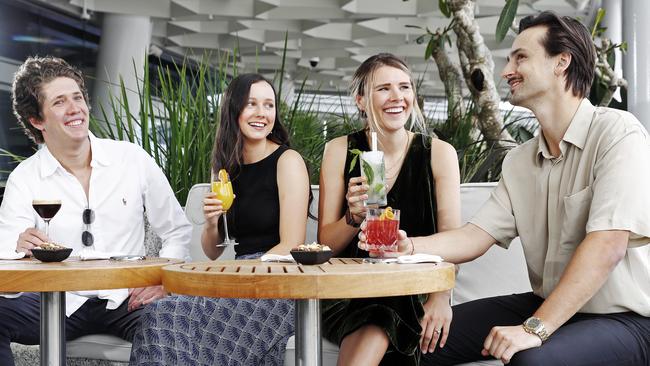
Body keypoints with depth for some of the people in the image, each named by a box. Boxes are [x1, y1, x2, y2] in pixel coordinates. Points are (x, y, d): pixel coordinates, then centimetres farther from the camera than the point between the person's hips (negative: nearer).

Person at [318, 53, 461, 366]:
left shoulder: (439, 153, 2)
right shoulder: (340, 151, 3)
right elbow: (325, 245, 3)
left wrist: (441, 297, -23)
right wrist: (354, 217, -19)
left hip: (414, 294, -1)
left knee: (376, 333, -33)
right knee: (374, 333, -32)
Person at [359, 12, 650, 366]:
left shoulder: (617, 133, -16)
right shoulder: (518, 162, 8)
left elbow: (607, 246, -25)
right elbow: (475, 237, 4)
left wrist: (535, 328, -29)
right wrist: (408, 246, -15)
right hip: (547, 306, 7)